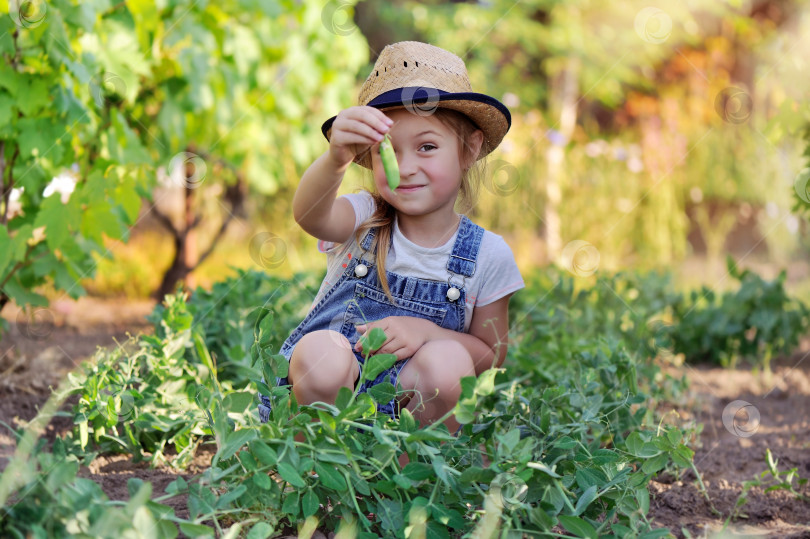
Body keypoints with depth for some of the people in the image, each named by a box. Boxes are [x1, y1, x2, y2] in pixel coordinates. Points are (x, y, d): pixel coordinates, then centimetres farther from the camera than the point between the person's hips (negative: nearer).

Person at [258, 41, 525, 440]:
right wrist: (335, 160, -52)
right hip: (328, 391, -1)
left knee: (449, 359, -30)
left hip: (411, 397, 1)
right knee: (322, 351, -33)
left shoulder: (487, 255, -2)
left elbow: (492, 354, 3)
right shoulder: (364, 219, -6)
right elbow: (309, 216, -30)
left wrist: (425, 332, -15)